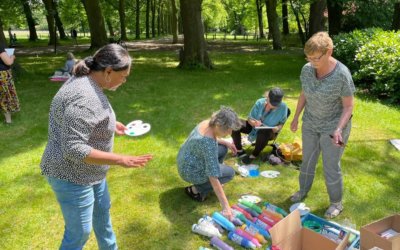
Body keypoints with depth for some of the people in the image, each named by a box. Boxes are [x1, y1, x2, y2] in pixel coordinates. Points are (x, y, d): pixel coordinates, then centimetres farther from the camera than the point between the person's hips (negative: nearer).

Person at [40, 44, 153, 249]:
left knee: (102, 211, 26)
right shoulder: (84, 98, -31)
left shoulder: (87, 82, 1)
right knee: (79, 232, 7)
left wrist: (110, 125, 11)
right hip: (73, 176, -10)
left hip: (88, 171, 10)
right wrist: (120, 160, -30)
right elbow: (74, 149, -32)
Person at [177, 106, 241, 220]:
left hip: (186, 161, 8)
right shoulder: (209, 144, -35)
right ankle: (196, 189, 0)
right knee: (230, 173, -2)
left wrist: (226, 143, 5)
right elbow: (213, 177, -34)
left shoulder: (207, 123, -10)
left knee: (223, 148, 11)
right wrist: (225, 206, -30)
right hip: (191, 171, -8)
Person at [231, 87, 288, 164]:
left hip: (269, 132, -3)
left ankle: (254, 155, -18)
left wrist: (278, 128, -25)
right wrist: (254, 123, -30)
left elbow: (282, 123, -3)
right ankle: (239, 150, -6)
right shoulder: (260, 102, -12)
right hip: (255, 127, 3)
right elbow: (250, 119, -7)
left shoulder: (283, 107, -16)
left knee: (264, 132, -41)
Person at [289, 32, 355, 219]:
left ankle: (336, 203, 28)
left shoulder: (342, 75, -24)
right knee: (307, 160, 19)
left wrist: (339, 129, -28)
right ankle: (303, 191, 41)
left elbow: (348, 106, -16)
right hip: (310, 124, 5)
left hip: (333, 127, -5)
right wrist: (296, 117, 10)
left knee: (331, 166, 6)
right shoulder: (307, 69, -10)